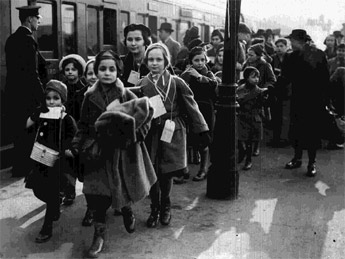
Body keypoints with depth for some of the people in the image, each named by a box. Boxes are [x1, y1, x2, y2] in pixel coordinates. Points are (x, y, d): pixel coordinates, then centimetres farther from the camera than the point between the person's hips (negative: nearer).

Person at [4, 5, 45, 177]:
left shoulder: (12, 39, 13)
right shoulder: (28, 40, -15)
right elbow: (32, 73, -20)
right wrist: (43, 97, -16)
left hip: (12, 91, 9)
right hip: (26, 94, -9)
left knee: (16, 130, 15)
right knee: (28, 130, 0)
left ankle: (18, 167, 25)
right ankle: (24, 168, 7)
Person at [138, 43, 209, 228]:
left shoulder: (176, 83, -4)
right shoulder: (142, 84, 3)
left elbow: (191, 107, -2)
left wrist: (202, 131, -3)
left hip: (171, 134, -2)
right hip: (150, 134, 2)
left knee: (166, 174, 3)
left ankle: (165, 208, 26)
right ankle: (155, 210, 22)